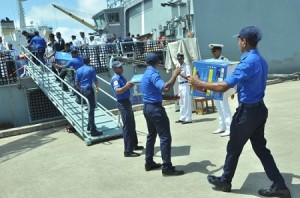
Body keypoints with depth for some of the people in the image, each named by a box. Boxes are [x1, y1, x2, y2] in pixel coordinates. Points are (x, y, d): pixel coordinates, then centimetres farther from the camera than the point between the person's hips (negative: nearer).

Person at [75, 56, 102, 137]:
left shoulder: (78, 70, 8)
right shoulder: (91, 69, -7)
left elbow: (76, 83, 9)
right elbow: (95, 80, -6)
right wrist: (97, 87, 13)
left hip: (82, 90, 7)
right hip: (89, 90, -7)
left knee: (89, 108, 20)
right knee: (91, 109, -7)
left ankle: (90, 126, 30)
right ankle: (93, 130, -9)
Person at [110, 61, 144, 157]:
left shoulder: (121, 77, 15)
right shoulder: (115, 78, -16)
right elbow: (117, 91, -31)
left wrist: (130, 85, 10)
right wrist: (126, 86, -44)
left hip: (127, 101, 10)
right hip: (122, 103, -10)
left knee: (132, 124, 19)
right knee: (127, 126, -9)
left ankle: (134, 144, 34)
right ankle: (128, 151, -5)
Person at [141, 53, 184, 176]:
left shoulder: (146, 74, 16)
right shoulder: (153, 74, -16)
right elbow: (165, 88, -32)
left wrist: (171, 97, 11)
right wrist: (175, 74, -22)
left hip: (147, 107, 10)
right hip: (155, 108, -10)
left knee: (151, 135, 17)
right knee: (165, 137, -6)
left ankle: (149, 163, 25)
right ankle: (167, 167, -2)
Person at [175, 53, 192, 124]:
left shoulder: (186, 66, -11)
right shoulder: (177, 66, 12)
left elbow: (188, 77, -16)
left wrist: (180, 74, -24)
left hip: (186, 85, -8)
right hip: (180, 85, 8)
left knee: (186, 102, -5)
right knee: (181, 102, 12)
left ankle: (188, 119, 0)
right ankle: (182, 118, 21)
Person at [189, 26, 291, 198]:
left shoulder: (248, 63, -22)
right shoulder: (261, 61, 8)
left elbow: (223, 87, -26)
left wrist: (200, 84, -16)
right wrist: (237, 86, 32)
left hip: (248, 111, -9)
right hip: (259, 108, 9)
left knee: (234, 147, 9)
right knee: (260, 148, 16)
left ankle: (225, 181, 27)